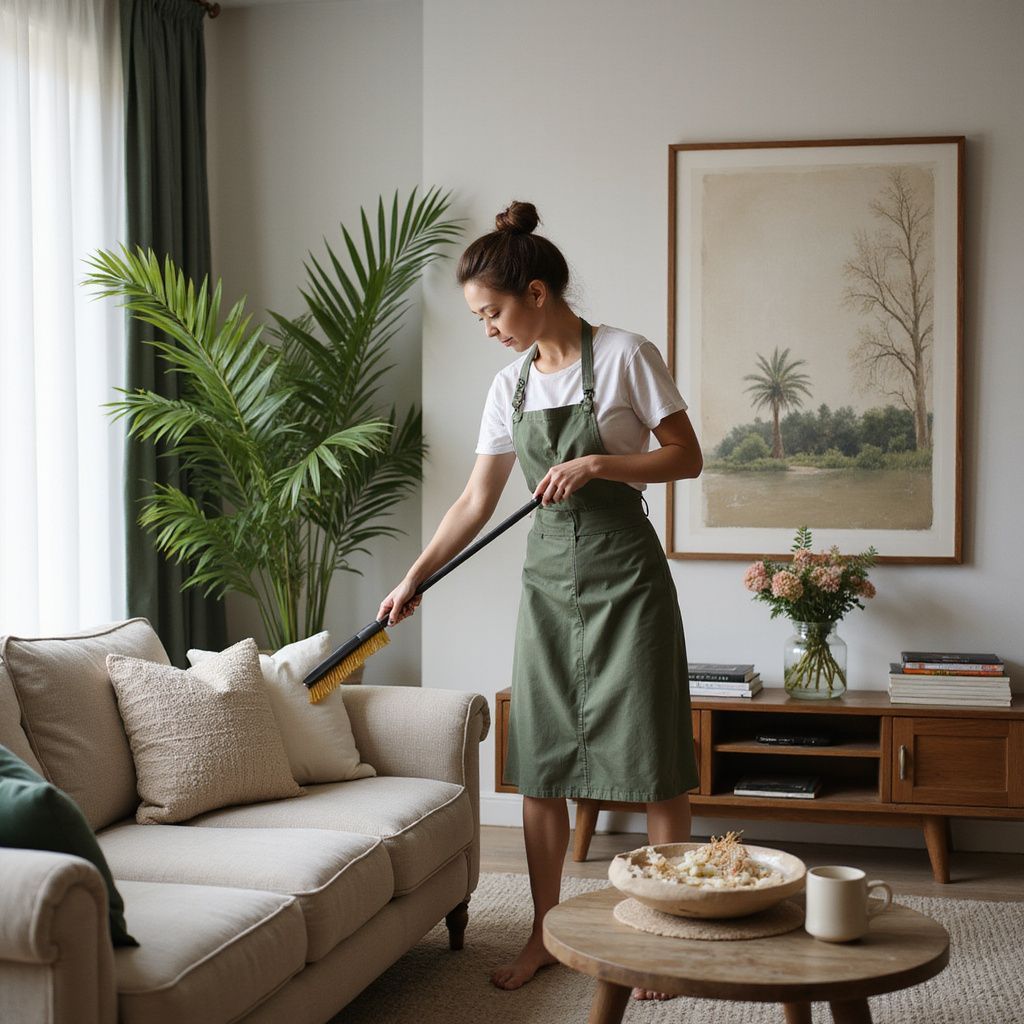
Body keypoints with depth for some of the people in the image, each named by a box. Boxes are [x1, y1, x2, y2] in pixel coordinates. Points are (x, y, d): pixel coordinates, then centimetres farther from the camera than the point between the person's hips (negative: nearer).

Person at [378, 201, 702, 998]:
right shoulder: (511, 386, 8)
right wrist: (414, 579, 9)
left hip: (624, 572, -5)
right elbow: (477, 501, 12)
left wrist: (597, 464, -18)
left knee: (651, 756, 0)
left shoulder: (626, 356, -8)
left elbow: (687, 458, -6)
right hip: (550, 575, 5)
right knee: (541, 760, 7)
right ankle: (545, 933, 19)